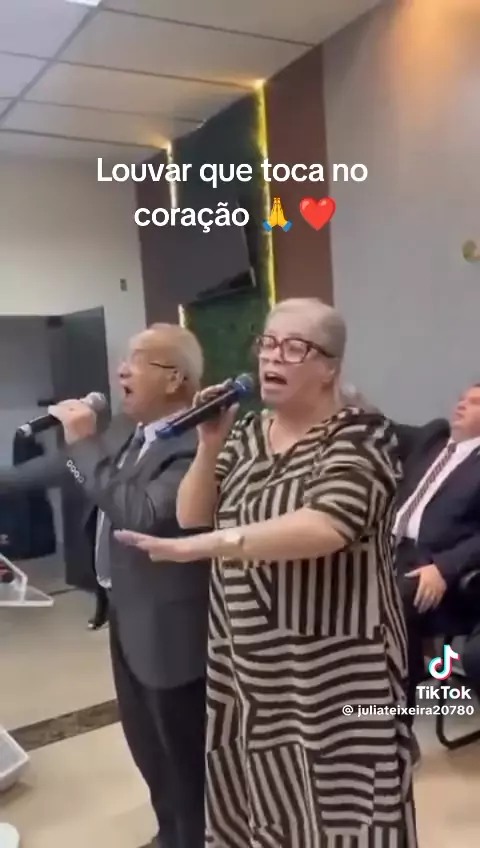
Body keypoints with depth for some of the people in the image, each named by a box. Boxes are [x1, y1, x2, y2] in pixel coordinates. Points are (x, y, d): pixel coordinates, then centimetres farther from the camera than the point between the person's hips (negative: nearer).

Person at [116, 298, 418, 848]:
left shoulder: (361, 435, -12)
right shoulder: (246, 433, 8)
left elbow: (325, 527, -28)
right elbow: (191, 516, 6)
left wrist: (202, 547, -34)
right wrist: (210, 445, -9)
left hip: (330, 673, -5)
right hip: (245, 667, 6)